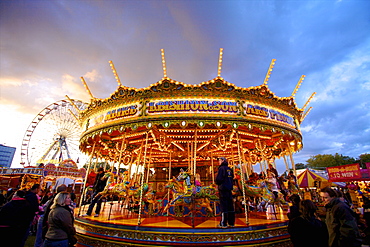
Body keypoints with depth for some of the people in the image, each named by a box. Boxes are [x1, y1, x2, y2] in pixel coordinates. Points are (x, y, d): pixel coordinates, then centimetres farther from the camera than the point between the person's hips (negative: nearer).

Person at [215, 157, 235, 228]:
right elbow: (232, 178, 18)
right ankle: (231, 223, 18)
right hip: (229, 188, 8)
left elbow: (218, 179, -17)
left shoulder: (221, 168, -11)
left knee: (223, 205, -3)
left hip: (223, 188, -7)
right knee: (230, 205, 11)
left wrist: (217, 183, 2)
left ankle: (223, 223, 3)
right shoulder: (229, 169, 12)